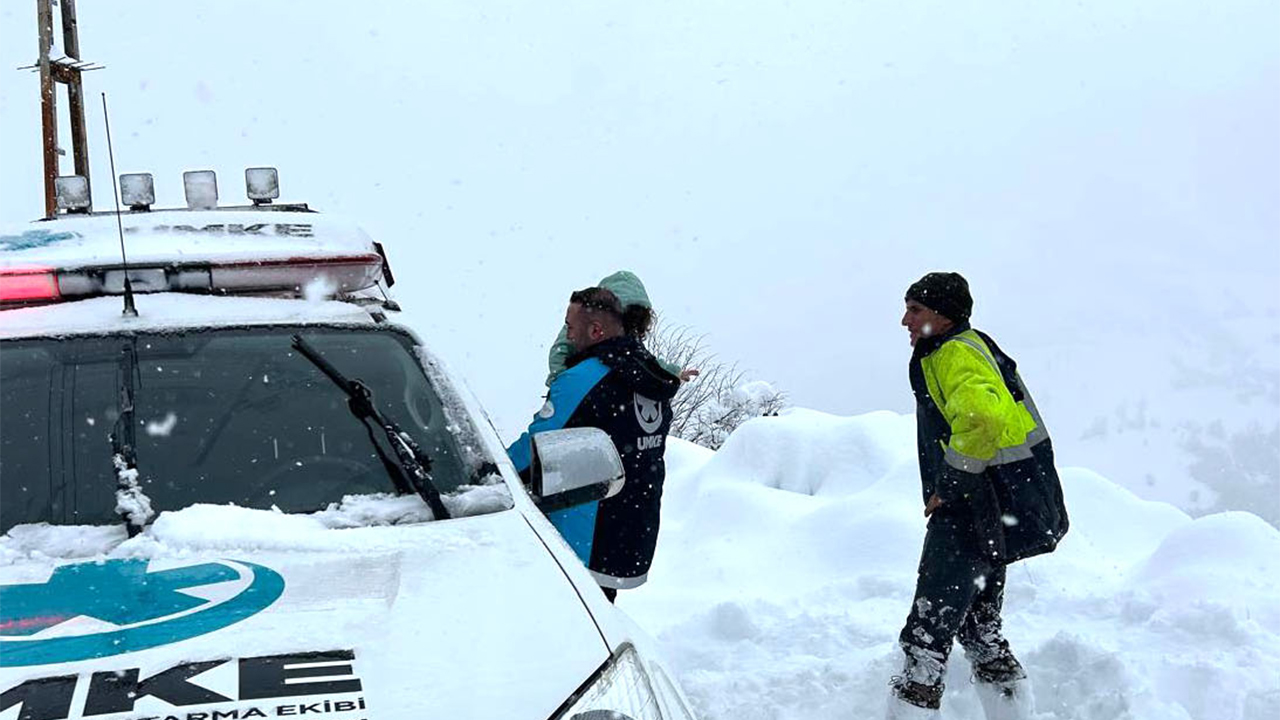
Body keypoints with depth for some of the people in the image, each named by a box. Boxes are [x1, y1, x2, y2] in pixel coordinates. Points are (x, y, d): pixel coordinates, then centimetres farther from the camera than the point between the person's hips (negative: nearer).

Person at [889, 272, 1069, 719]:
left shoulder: (955, 353, -13)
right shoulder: (977, 348, 19)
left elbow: (981, 420, -32)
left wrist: (949, 488, -23)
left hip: (973, 514, -11)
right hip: (998, 518, 11)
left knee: (926, 637, -11)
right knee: (980, 631, 21)